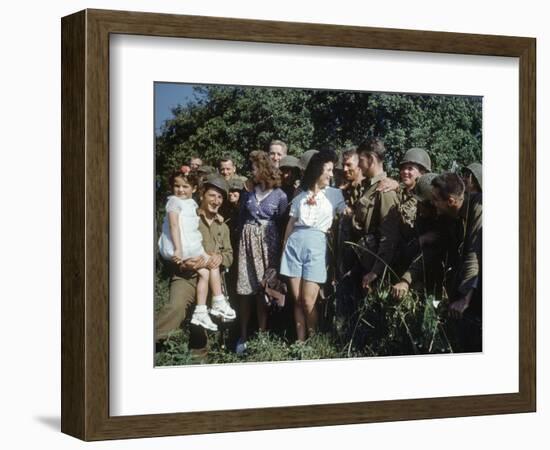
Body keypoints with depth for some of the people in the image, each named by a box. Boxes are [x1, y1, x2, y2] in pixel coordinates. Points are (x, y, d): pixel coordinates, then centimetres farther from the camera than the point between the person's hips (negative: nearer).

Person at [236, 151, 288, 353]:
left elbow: (282, 222, 0)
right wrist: (243, 237, 9)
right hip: (248, 239, 3)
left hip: (267, 240, -3)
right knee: (245, 290, -1)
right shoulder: (248, 192, 9)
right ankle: (243, 335, 3)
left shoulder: (279, 195, -2)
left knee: (263, 289, -1)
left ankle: (261, 334, 7)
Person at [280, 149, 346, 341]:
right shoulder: (301, 196, 14)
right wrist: (284, 248, 15)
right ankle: (300, 343, 9)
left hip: (316, 245, -2)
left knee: (308, 302, -7)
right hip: (295, 244, 2)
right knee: (297, 301, 3)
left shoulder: (335, 194, 8)